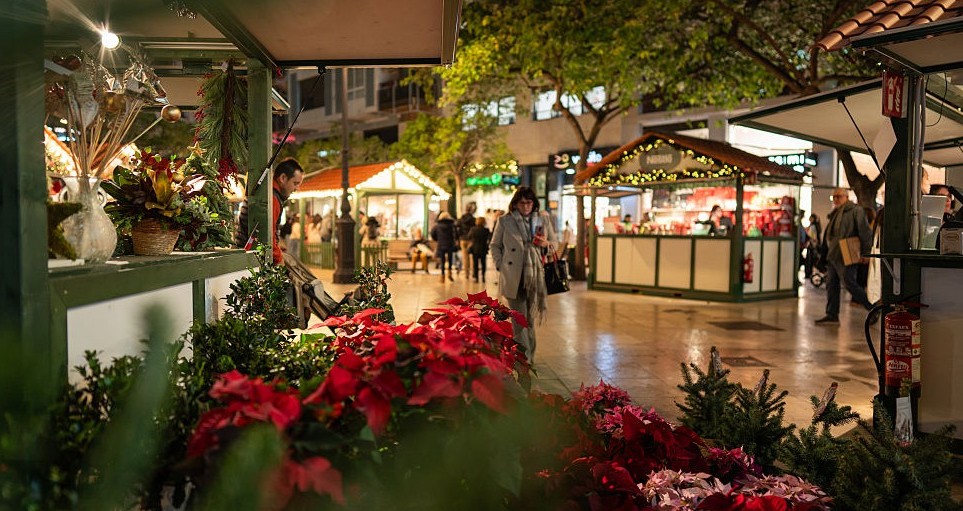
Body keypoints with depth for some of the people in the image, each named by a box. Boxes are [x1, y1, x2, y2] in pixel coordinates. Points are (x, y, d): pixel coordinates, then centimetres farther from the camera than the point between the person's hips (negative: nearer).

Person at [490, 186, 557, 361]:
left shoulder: (543, 220, 10)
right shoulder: (504, 221, 3)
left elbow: (555, 243, 17)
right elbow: (494, 246, 11)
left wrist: (545, 243, -5)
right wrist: (500, 266, -1)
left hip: (536, 276, 3)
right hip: (513, 278, -2)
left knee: (530, 318, 11)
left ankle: (528, 355, 23)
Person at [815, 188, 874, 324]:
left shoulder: (855, 211, -4)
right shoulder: (834, 214, 20)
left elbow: (865, 231, -9)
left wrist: (866, 252, -13)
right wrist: (825, 254, 18)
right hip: (833, 256, 9)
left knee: (849, 284, -9)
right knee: (831, 285, 7)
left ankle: (873, 307, 5)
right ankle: (832, 315, 11)